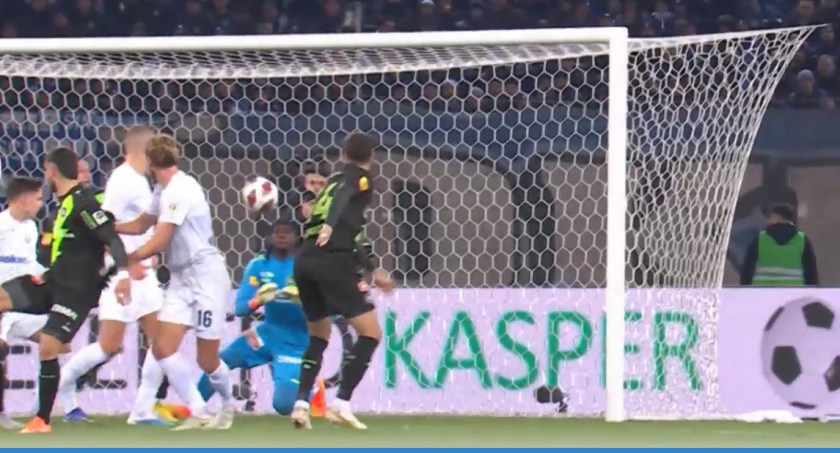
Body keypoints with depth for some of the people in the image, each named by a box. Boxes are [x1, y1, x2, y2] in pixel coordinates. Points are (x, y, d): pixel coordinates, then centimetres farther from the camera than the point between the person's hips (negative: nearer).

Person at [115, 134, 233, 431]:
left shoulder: (181, 190, -18)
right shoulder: (163, 191, 10)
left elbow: (158, 242, -18)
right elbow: (140, 225, 22)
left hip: (206, 275, -9)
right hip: (181, 280, 9)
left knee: (207, 359, -1)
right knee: (163, 347, -6)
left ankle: (228, 404, 27)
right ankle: (199, 413, -2)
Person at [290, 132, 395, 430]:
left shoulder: (335, 181, 29)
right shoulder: (360, 178, 8)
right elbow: (343, 195, -17)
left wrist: (370, 274, 47)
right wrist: (329, 226, -35)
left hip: (305, 261, 8)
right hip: (333, 262, -8)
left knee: (319, 335, 24)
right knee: (370, 332, -2)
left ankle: (301, 403, 10)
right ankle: (341, 403, -14)